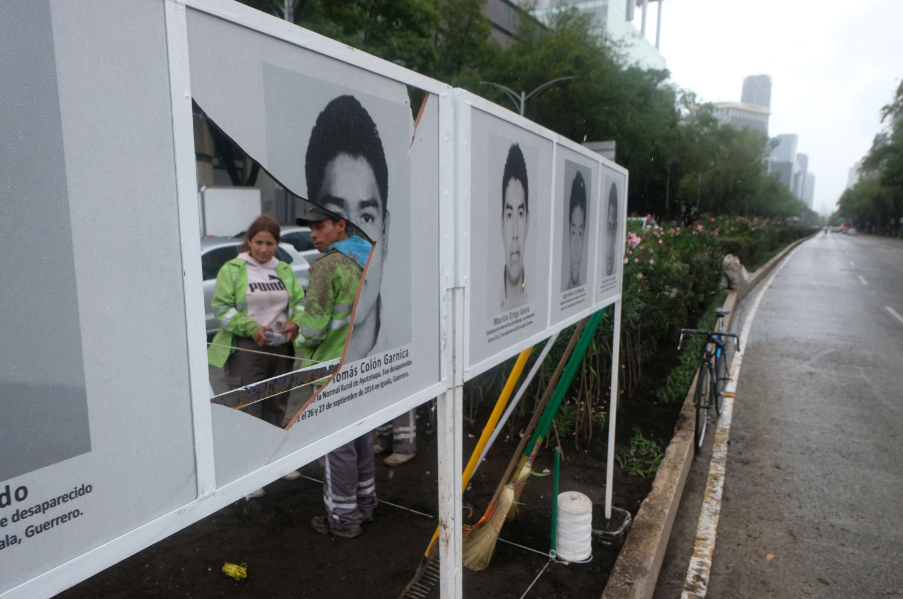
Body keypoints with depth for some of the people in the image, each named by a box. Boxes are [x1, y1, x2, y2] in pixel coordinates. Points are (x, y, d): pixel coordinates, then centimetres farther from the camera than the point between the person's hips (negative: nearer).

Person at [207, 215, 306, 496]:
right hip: (246, 349, -5)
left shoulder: (284, 270, 12)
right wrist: (252, 328, -19)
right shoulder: (232, 269, -2)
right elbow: (221, 308, -7)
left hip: (281, 347, 5)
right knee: (247, 411, -2)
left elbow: (300, 302, 12)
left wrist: (295, 323, -9)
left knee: (277, 406, 16)